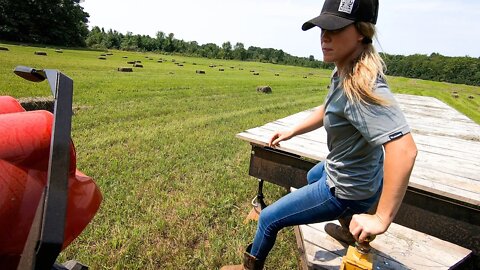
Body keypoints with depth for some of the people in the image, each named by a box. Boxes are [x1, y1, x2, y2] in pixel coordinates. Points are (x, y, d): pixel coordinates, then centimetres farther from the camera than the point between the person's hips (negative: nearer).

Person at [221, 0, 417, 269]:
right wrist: (292, 131, 13)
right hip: (356, 169, 9)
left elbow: (404, 148, -42)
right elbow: (327, 110, 11)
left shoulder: (361, 85, -35)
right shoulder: (345, 70, -6)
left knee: (269, 219, 3)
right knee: (312, 177, 41)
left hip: (346, 190, -9)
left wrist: (381, 219, -35)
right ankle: (350, 230, 58)